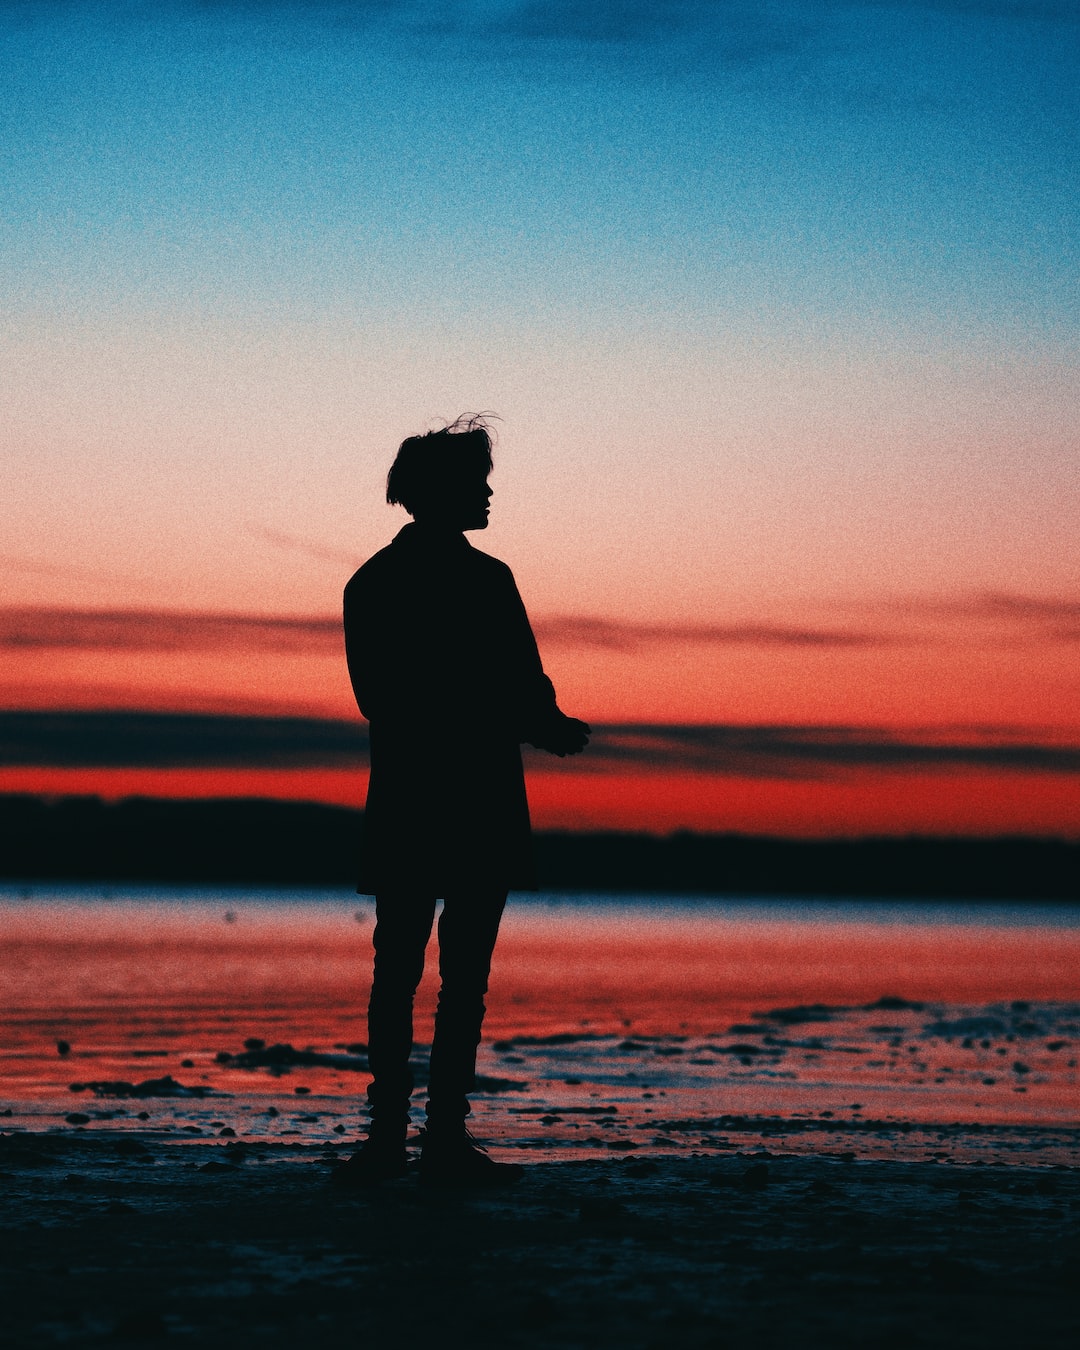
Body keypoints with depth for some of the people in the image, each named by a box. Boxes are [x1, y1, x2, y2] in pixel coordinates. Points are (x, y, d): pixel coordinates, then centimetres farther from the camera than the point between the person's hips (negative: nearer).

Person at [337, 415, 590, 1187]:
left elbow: (373, 695, 13)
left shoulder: (369, 582, 9)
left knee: (396, 971, 10)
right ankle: (446, 1143, -2)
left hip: (399, 798, 6)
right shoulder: (482, 580, -12)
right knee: (464, 975, -2)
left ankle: (388, 1135, 9)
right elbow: (524, 691, -12)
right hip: (476, 799, -6)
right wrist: (553, 730, 11)